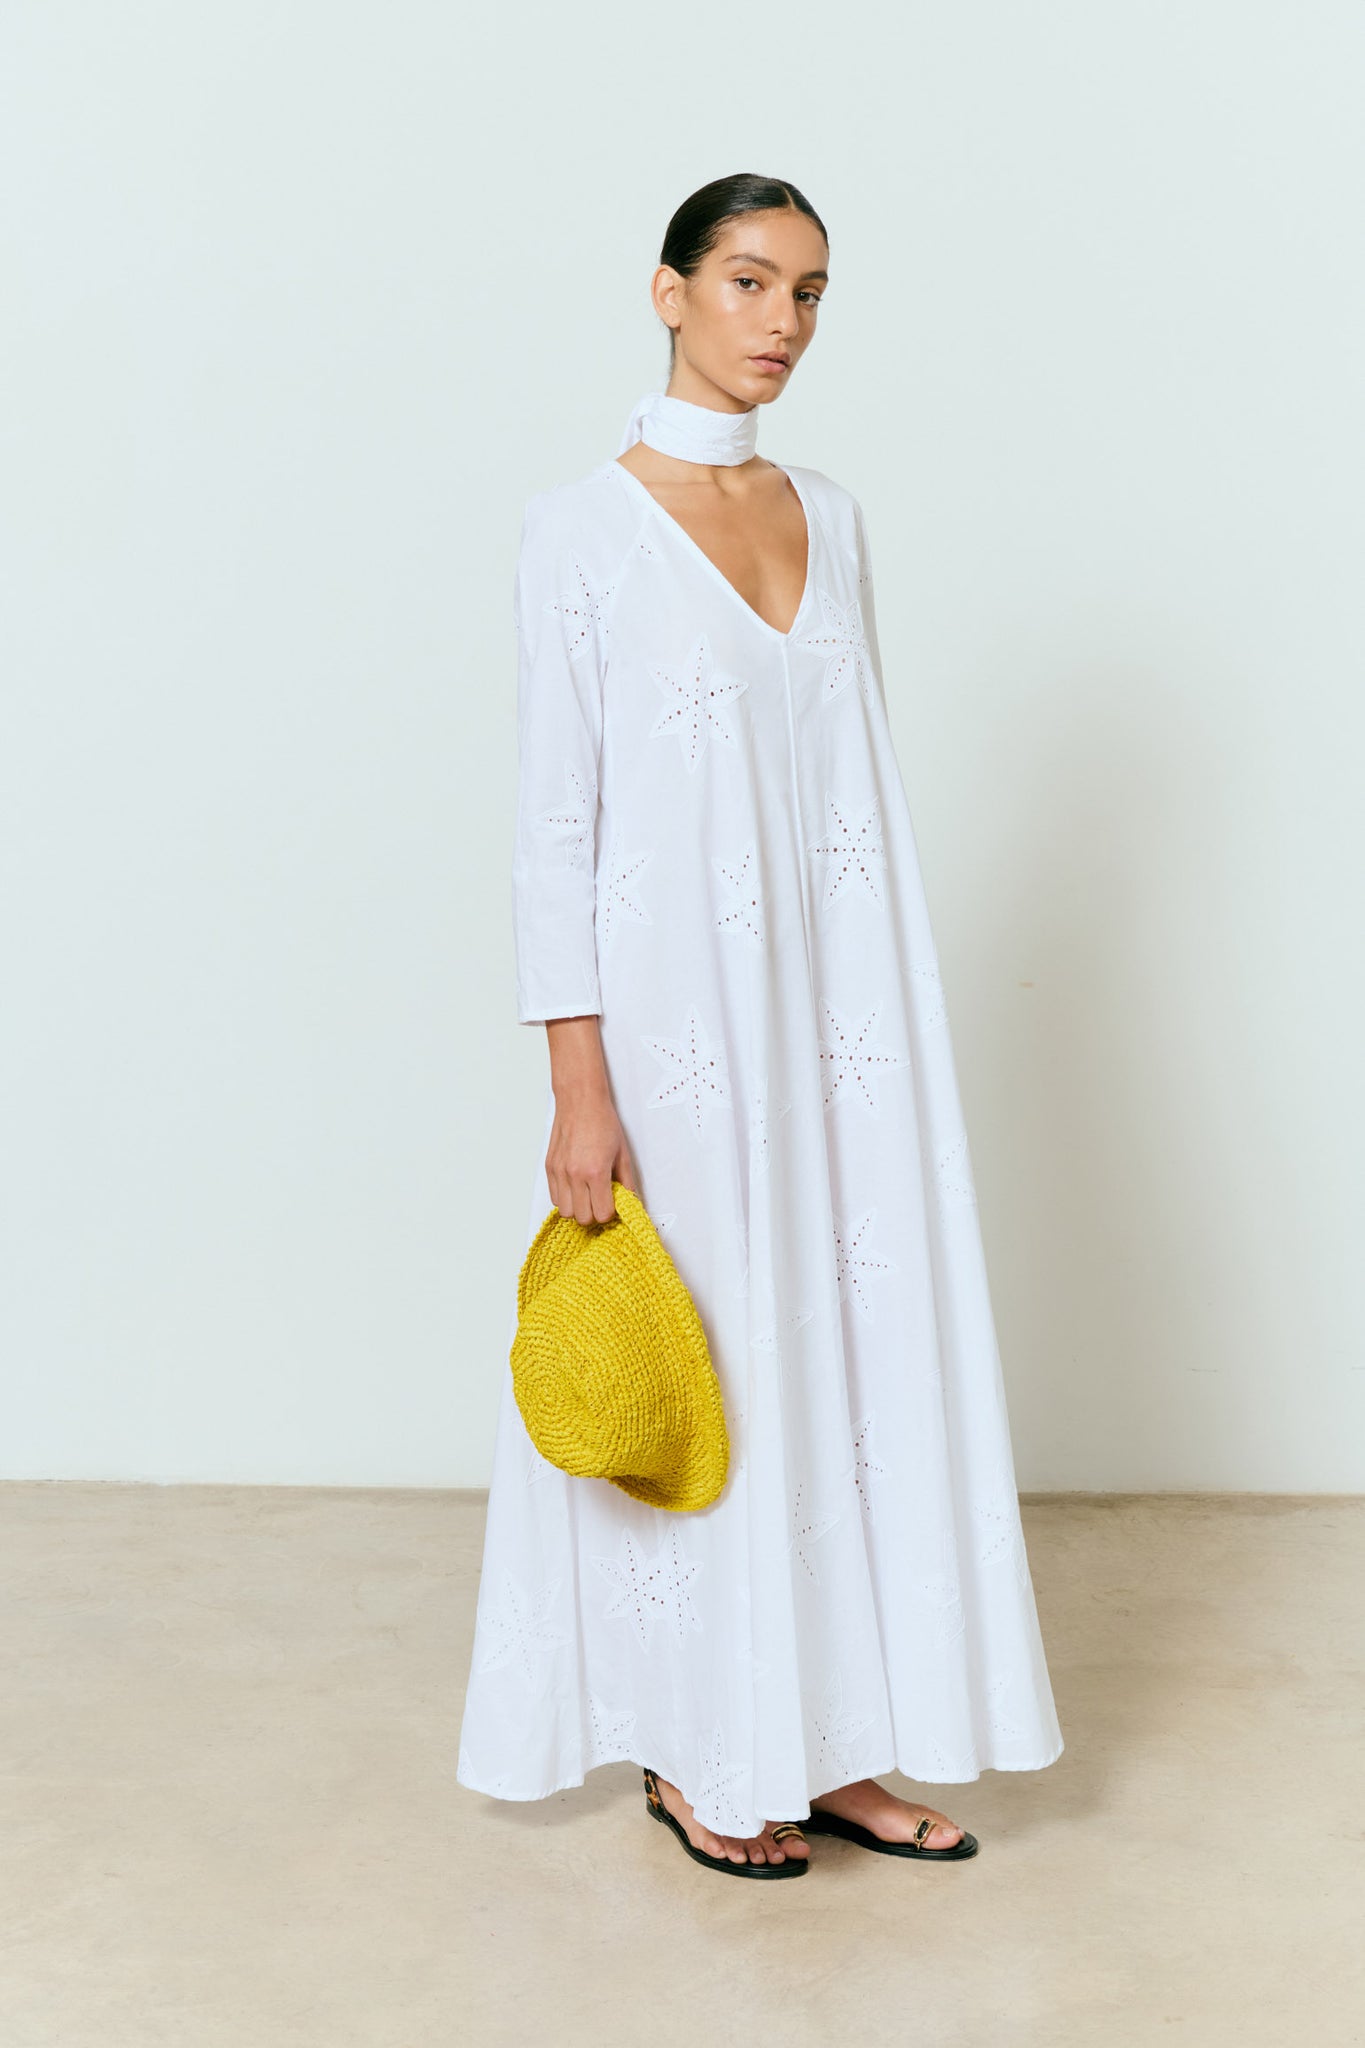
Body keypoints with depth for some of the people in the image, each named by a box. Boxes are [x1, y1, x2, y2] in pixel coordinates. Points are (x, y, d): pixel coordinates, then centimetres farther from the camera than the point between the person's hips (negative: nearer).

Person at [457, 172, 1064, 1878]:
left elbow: (862, 780, 14)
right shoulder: (583, 525, -5)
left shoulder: (831, 519, 11)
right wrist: (578, 1086, -14)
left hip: (839, 1014, 6)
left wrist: (893, 1020, 12)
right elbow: (556, 824, -9)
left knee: (856, 1350, 8)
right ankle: (693, 1752, 22)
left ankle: (829, 1737, 24)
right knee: (698, 1365, 4)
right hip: (679, 1014, -5)